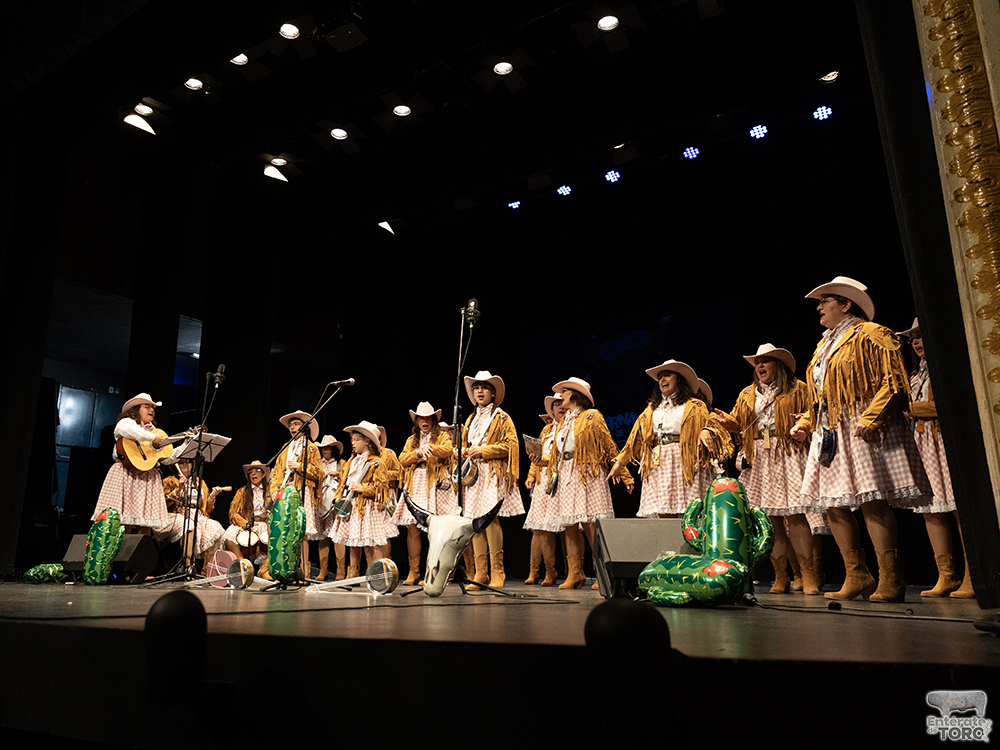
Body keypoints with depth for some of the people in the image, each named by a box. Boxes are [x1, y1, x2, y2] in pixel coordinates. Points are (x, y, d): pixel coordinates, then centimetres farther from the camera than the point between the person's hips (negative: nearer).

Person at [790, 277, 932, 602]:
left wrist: (871, 417, -22)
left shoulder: (870, 335, -1)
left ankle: (890, 581, -4)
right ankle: (857, 576, 13)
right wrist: (805, 423, 14)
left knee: (873, 503, -11)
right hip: (830, 434, 9)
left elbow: (893, 381, -11)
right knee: (833, 506, 5)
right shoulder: (824, 345, 24)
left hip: (862, 430, -9)